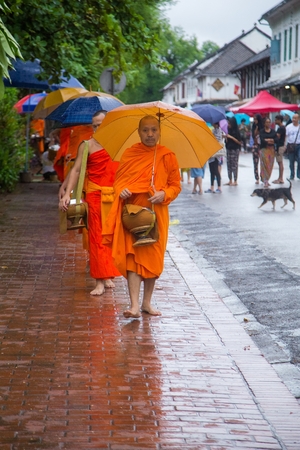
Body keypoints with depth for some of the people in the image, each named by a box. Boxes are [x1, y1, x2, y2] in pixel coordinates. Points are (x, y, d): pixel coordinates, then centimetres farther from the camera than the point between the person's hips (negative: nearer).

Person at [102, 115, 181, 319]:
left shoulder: (167, 156, 2)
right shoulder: (129, 154, 3)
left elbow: (176, 185, 5)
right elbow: (118, 179, 8)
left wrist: (164, 194, -14)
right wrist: (121, 190, -14)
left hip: (157, 214, 1)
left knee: (153, 257, 6)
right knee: (132, 256, -8)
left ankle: (147, 302, 20)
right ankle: (134, 305, -11)